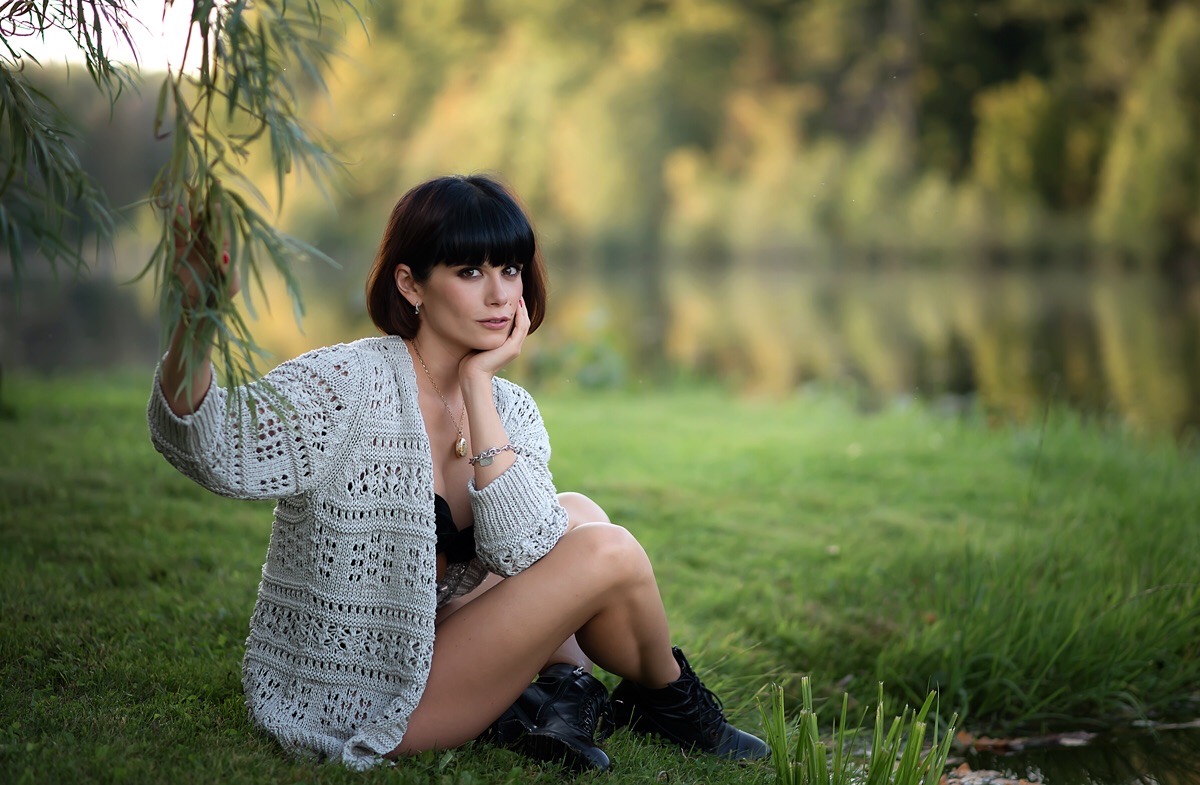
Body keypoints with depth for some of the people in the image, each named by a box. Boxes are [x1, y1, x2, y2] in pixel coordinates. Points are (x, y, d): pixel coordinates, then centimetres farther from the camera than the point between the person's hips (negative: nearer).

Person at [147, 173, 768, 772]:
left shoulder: (511, 411, 1)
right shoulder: (350, 386, -19)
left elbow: (521, 552, -17)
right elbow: (207, 446, -36)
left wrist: (479, 384, -18)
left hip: (415, 654, 7)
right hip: (348, 707, -7)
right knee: (607, 555, -11)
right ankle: (669, 702, 16)